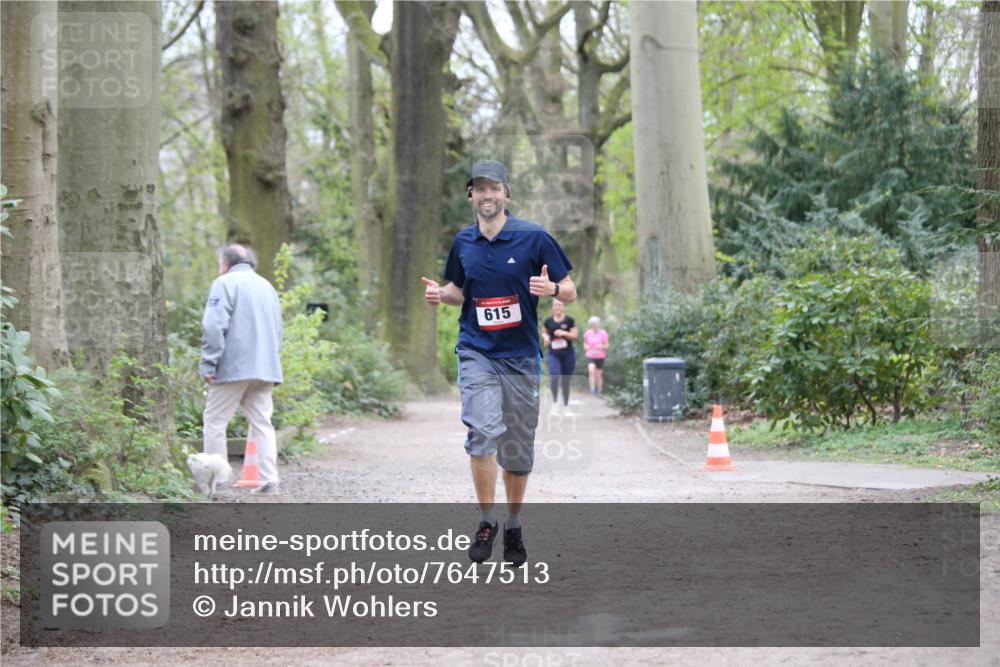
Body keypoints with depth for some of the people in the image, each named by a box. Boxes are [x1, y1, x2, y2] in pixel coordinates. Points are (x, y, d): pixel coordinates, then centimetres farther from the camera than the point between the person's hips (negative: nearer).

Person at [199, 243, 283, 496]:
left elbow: (214, 327, -13)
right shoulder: (266, 286, 20)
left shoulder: (225, 283, -3)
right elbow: (277, 331, 23)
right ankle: (269, 481, -1)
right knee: (262, 423, 6)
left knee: (215, 421, 1)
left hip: (233, 368, -7)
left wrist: (208, 365, -11)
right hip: (265, 368, 7)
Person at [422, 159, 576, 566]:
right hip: (477, 353, 1)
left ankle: (513, 528, 25)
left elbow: (570, 291, -1)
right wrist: (440, 294, -1)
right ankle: (486, 522, -10)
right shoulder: (463, 243, 6)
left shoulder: (534, 238, -4)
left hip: (521, 357, -1)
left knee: (518, 449, 7)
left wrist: (551, 289, -24)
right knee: (483, 431, -21)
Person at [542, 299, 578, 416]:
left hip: (568, 355, 0)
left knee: (566, 382, 7)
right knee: (554, 377, -23)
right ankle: (555, 403, -8)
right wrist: (545, 337, -3)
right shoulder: (549, 321, 4)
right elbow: (544, 332, 19)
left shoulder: (569, 321, -1)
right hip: (553, 354, 0)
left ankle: (566, 407, 20)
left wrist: (564, 333, -17)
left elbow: (575, 335, -2)